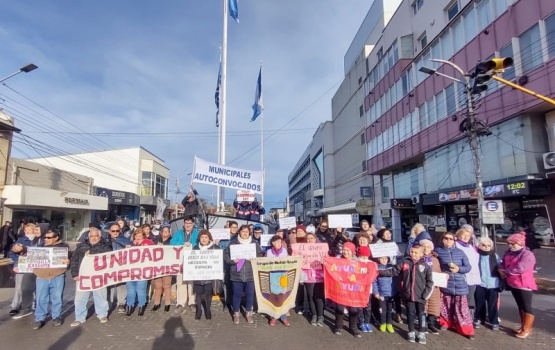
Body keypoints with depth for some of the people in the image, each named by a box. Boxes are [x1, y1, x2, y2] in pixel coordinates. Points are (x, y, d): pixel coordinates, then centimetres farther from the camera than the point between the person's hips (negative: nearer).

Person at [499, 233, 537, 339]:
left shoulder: (527, 254, -18)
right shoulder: (509, 252, 8)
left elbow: (520, 268, -27)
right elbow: (503, 263, 14)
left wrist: (506, 272, -14)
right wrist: (501, 270, -9)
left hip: (524, 284, -8)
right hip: (513, 284, 8)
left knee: (526, 306, 3)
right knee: (520, 306, 18)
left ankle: (527, 329, 13)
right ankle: (523, 327, 29)